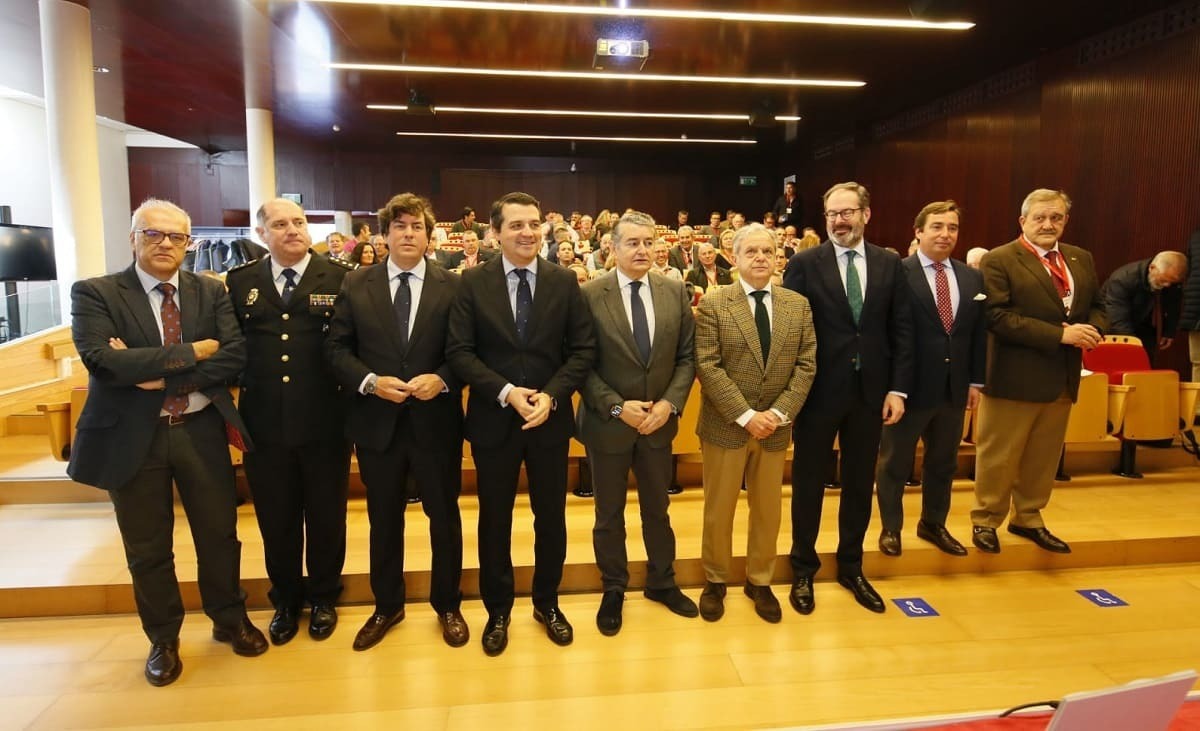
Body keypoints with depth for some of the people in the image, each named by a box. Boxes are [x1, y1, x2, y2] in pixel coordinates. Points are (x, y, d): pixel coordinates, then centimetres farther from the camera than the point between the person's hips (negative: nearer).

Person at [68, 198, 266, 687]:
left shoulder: (211, 293, 3)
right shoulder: (94, 293, -5)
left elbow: (234, 357, -9)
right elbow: (102, 361, -21)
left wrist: (163, 376, -18)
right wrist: (193, 352, -20)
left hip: (201, 432, 2)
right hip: (132, 437, -1)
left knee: (219, 534, 13)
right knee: (148, 548, 13)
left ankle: (230, 620, 35)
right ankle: (163, 639, 34)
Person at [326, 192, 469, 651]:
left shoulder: (453, 286, -2)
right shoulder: (356, 285, 3)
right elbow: (337, 348, 1)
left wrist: (441, 379, -19)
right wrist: (370, 381, -15)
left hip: (436, 422, -1)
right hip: (377, 422, 2)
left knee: (444, 517, 12)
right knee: (384, 519, 16)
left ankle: (448, 606, 33)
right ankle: (387, 606, 36)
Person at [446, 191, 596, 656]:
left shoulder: (565, 282, 0)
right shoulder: (473, 283, -3)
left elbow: (583, 350, -2)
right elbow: (459, 351, -7)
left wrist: (551, 395, -15)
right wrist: (507, 392, -18)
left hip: (551, 418, 1)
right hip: (493, 419, -1)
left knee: (551, 516, 14)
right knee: (494, 518, 12)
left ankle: (547, 602, 36)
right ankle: (498, 609, 32)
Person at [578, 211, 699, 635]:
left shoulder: (675, 292, 0)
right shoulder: (589, 296, -10)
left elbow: (687, 357, 1)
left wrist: (670, 403, -12)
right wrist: (616, 407, -18)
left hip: (659, 422, 3)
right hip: (607, 423, -3)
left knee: (657, 509, 19)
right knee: (609, 514, 14)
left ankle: (662, 582, 39)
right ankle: (613, 589, 34)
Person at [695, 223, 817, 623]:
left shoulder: (798, 305, 4)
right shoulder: (713, 304, -6)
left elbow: (806, 365, 1)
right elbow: (707, 366, -13)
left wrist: (779, 413, -11)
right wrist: (746, 415, -18)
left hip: (775, 427, 3)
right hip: (725, 426, -3)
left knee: (768, 510, 15)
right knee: (719, 509, 10)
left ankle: (759, 581, 34)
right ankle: (715, 581, 29)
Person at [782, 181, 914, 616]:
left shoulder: (889, 264, 5)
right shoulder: (805, 264, -4)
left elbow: (902, 331, 4)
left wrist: (898, 388, -2)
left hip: (870, 390, 3)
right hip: (818, 390, -3)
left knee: (860, 483, 14)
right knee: (809, 482, 9)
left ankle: (851, 567, 33)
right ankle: (803, 570, 26)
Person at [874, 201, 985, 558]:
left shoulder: (972, 278, 8)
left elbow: (979, 333, 11)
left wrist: (976, 381, 7)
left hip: (954, 387, 6)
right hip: (909, 385, -6)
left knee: (943, 462, 18)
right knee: (894, 462, 9)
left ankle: (933, 524, 37)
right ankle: (890, 528, 27)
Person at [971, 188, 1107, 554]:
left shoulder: (1081, 259, 12)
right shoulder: (999, 261, -10)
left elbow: (1097, 305, 16)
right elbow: (998, 317, -18)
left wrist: (1092, 330, -8)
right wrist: (1059, 335, -21)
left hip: (1063, 376, 7)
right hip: (1015, 376, -6)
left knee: (1044, 456, 16)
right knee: (999, 456, 4)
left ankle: (1028, 519, 31)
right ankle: (985, 521, 19)